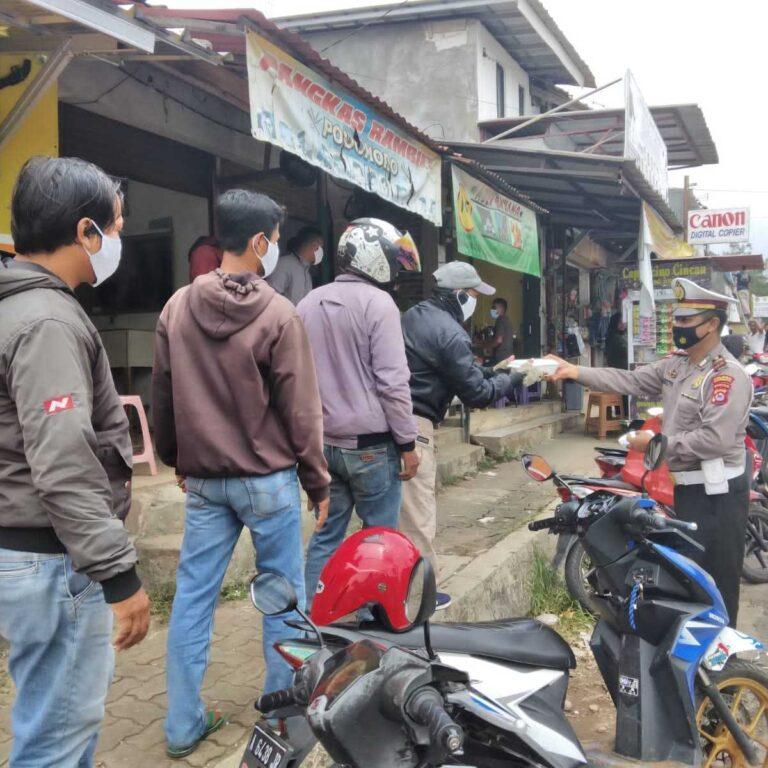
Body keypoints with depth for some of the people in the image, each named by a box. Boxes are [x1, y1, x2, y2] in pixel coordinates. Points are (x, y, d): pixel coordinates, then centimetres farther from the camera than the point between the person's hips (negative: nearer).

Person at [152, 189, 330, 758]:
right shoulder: (278, 315, -14)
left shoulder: (177, 308, 1)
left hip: (202, 480, 5)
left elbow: (162, 396, 8)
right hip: (268, 479, -4)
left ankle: (184, 724, 21)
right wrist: (318, 482, -1)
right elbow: (301, 411, -11)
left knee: (193, 596, 11)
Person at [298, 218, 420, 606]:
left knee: (326, 534, 15)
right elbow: (392, 382, -15)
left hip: (324, 443, 6)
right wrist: (408, 444, -8)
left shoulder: (309, 303, 9)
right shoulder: (378, 303, -11)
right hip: (370, 444, -6)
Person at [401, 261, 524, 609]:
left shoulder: (413, 316, 15)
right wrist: (512, 379, 7)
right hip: (414, 424, -9)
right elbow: (477, 394, -9)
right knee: (419, 512, 0)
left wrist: (494, 370, 19)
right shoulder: (450, 334, -14)